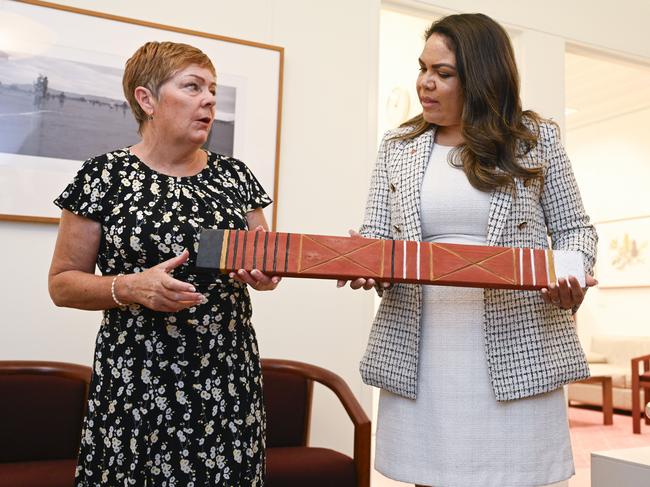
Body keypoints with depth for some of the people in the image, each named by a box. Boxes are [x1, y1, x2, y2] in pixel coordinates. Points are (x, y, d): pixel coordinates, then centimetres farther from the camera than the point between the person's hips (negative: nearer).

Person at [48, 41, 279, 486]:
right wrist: (130, 287, -18)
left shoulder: (235, 175, 6)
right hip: (138, 383, -3)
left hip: (229, 379, 3)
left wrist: (265, 274, -9)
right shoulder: (105, 175, -4)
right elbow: (62, 283, -1)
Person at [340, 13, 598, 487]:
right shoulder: (397, 146, 10)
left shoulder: (537, 138, 5)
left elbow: (574, 228, 10)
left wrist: (572, 275, -10)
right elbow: (376, 234, 10)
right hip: (419, 353, 2)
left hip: (517, 347, -1)